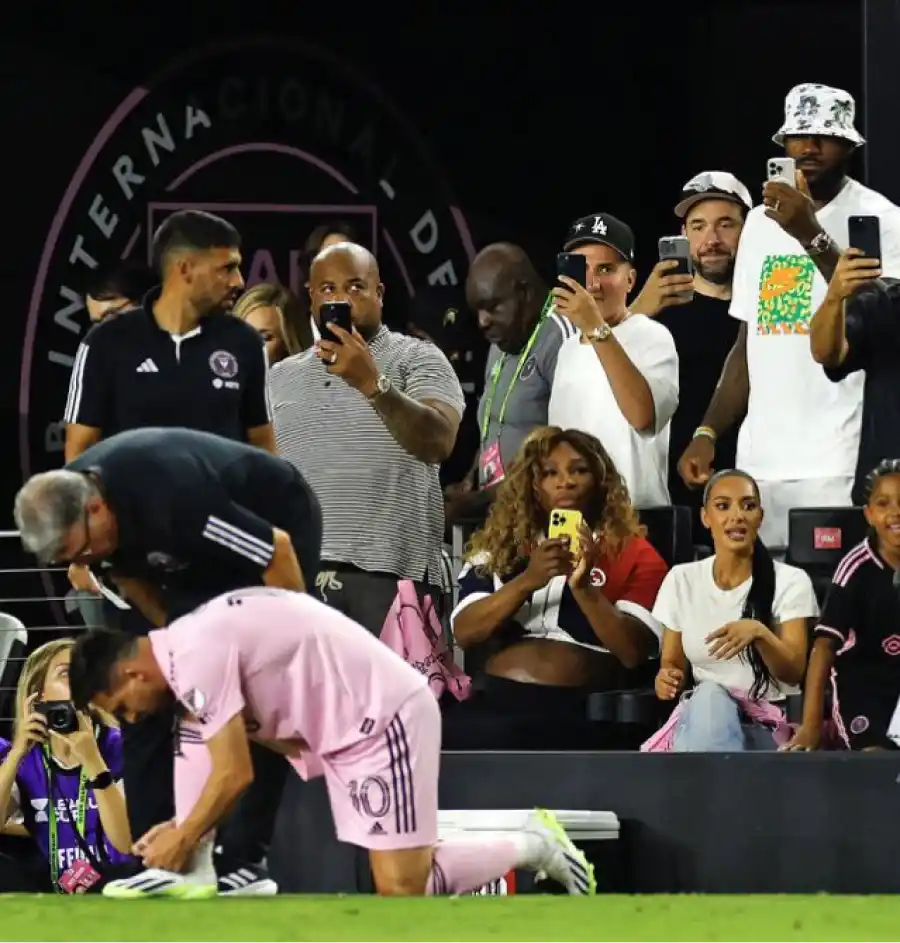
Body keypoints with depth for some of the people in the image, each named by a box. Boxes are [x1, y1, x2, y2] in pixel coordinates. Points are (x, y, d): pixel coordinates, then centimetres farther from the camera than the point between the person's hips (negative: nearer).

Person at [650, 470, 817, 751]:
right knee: (708, 695, -38)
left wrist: (758, 632, -28)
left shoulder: (789, 581, 1)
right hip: (696, 721, 2)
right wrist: (668, 678, -10)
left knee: (711, 699, -39)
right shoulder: (681, 580, 10)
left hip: (766, 727, -2)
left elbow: (794, 672, -7)